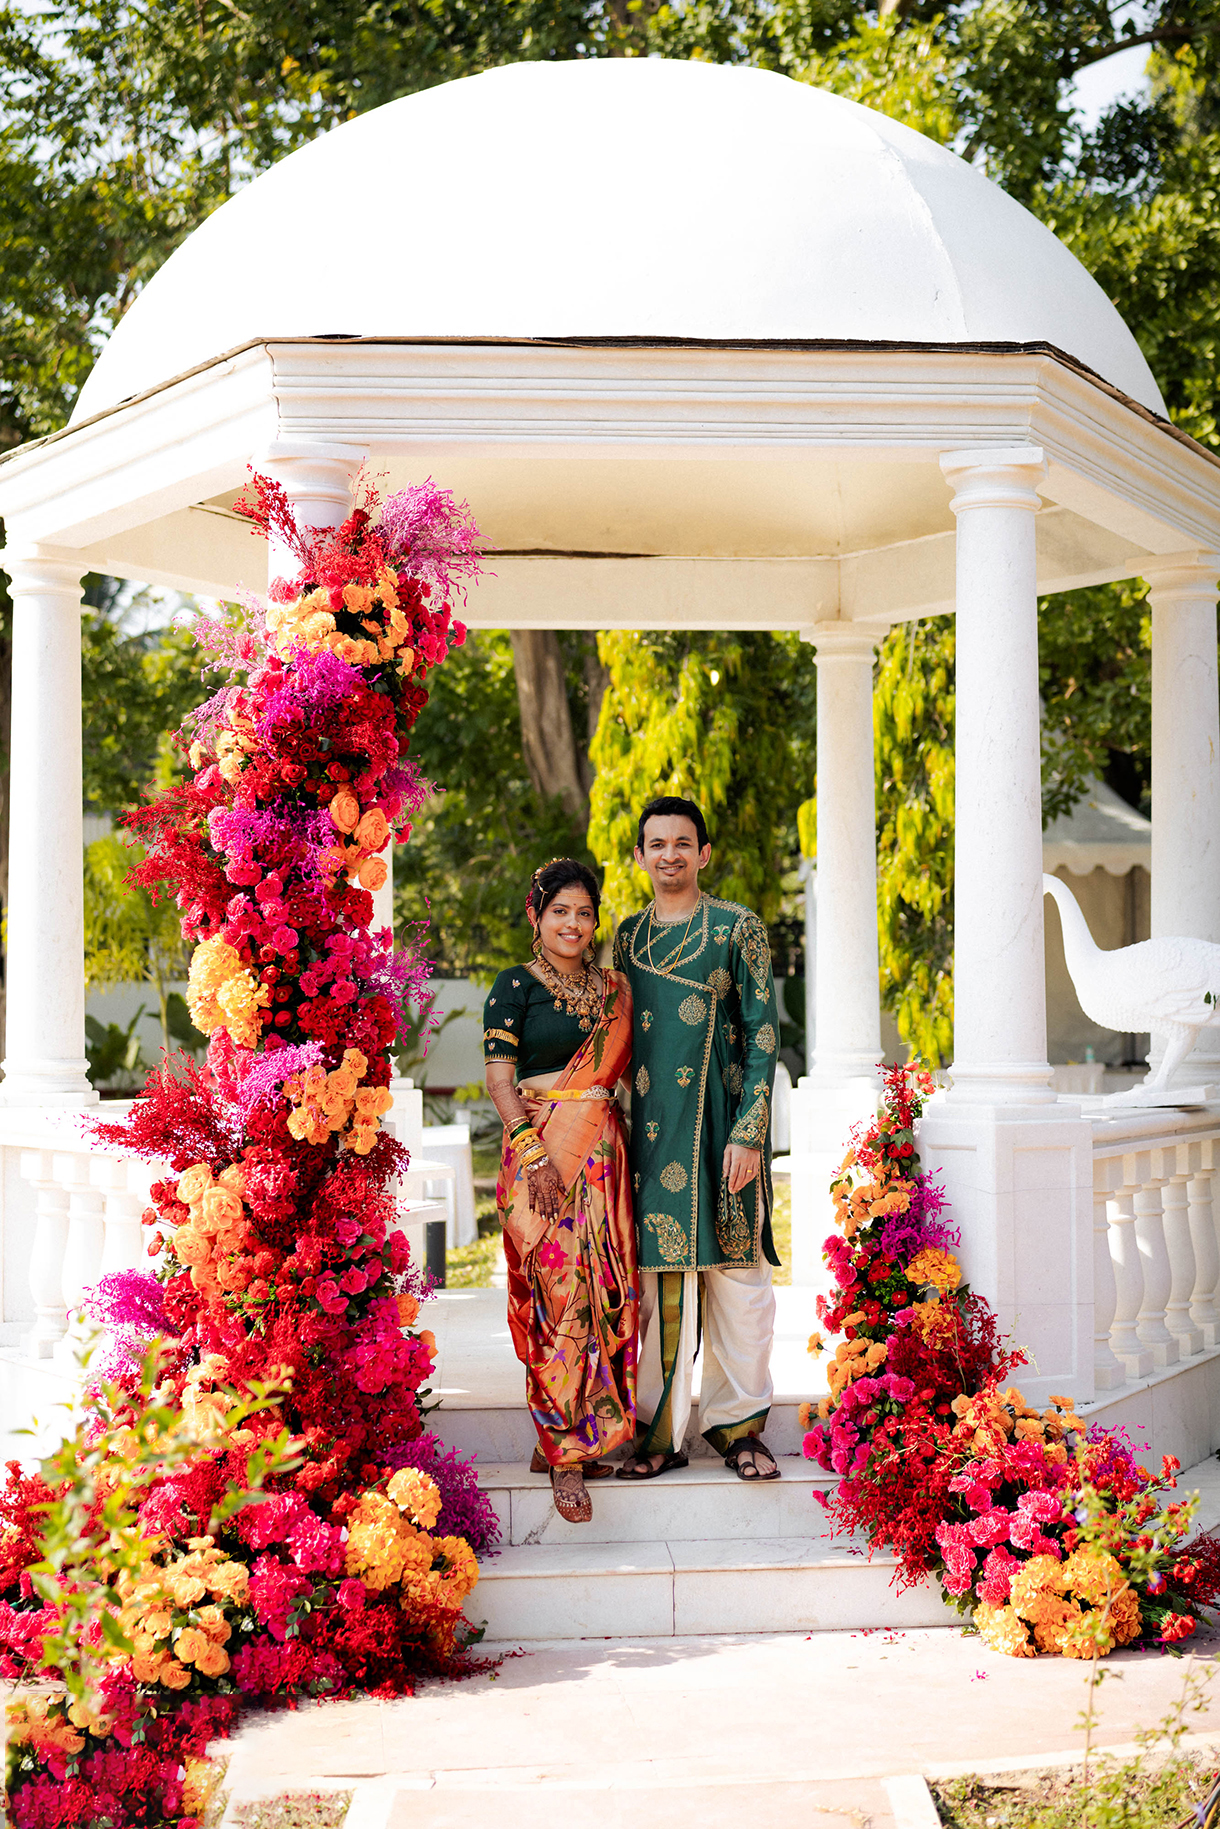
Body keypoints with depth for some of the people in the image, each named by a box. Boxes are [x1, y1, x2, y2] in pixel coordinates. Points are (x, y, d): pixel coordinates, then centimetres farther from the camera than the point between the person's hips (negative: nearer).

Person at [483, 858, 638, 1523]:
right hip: (543, 1149, -5)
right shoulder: (515, 986, -1)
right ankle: (566, 1455, -2)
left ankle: (560, 1439, 16)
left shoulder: (612, 988, 15)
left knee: (603, 1292, 4)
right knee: (560, 1292, -8)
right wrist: (535, 1152, -17)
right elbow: (499, 1080, -7)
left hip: (603, 1151, 6)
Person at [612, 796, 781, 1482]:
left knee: (737, 1273, 0)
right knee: (659, 1277, 3)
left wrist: (749, 1133, -12)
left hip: (721, 1121, -3)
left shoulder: (738, 929, 1)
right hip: (649, 1127, 3)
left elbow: (763, 1033, -4)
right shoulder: (628, 936, 14)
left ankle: (738, 1424, 12)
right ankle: (662, 1430, 11)